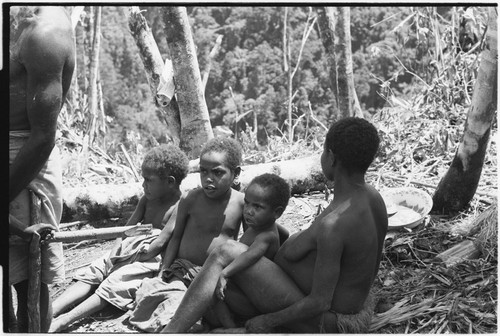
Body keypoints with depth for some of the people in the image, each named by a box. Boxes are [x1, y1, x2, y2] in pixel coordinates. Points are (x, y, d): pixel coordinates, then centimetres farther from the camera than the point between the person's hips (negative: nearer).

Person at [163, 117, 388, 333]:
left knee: (227, 254, -13)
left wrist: (268, 321, -13)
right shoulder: (373, 197, -4)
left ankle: (170, 331, -9)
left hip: (323, 322, -9)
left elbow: (320, 302, -27)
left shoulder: (333, 224, -33)